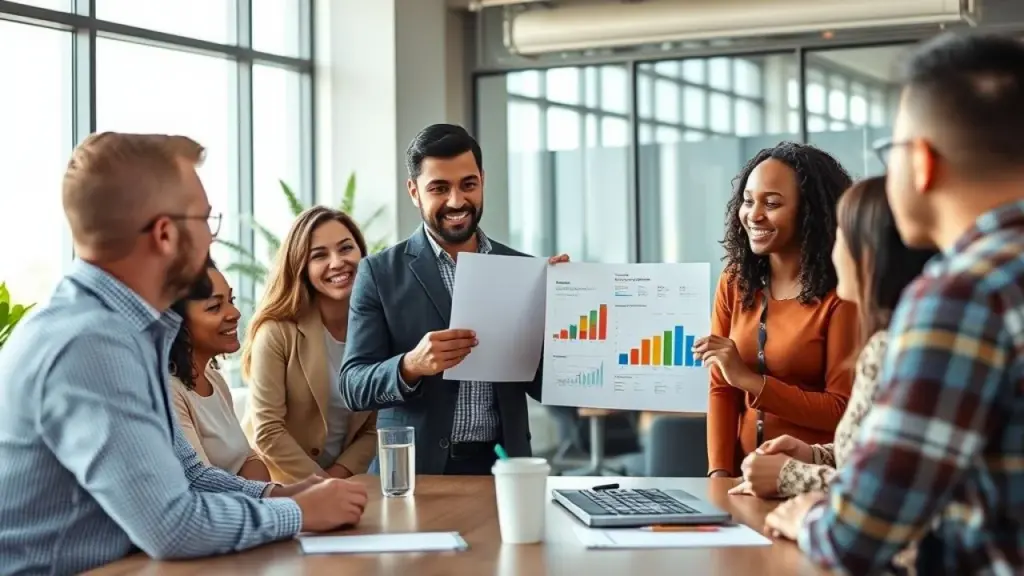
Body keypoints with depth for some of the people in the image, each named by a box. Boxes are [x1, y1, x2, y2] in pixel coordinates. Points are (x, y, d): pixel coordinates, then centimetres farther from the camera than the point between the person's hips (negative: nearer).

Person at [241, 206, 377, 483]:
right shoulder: (277, 331, -12)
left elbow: (374, 428, 4)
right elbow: (268, 433, -12)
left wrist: (338, 477, -8)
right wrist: (323, 487, -11)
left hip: (346, 479, 3)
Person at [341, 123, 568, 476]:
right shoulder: (380, 273, 3)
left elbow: (543, 387, 9)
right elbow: (354, 387, -2)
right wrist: (411, 366, -20)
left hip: (501, 467, 1)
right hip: (415, 471, -1)